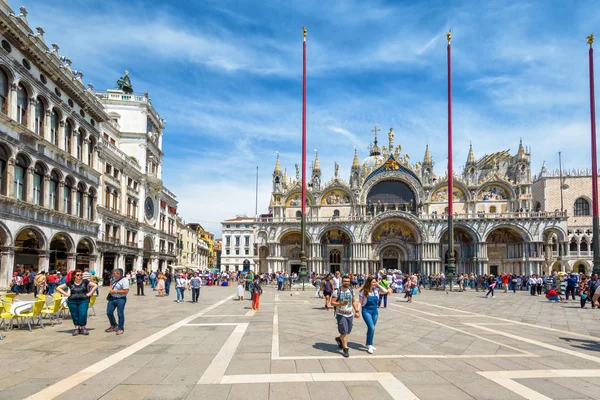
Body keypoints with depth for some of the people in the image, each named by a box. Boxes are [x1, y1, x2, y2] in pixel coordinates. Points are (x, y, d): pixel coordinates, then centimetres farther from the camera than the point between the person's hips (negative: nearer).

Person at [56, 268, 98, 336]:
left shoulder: (85, 282, 3)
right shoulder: (70, 283, 3)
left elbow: (95, 285, 6)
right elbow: (58, 288, 7)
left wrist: (90, 293, -1)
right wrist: (66, 294, -2)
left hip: (83, 301, -1)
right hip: (72, 302, 1)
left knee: (83, 314, -7)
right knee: (74, 315, 5)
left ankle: (83, 328, 8)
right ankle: (76, 328, 18)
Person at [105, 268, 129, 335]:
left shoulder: (124, 280, -16)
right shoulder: (114, 279, 9)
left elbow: (126, 291, -21)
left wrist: (115, 291, -19)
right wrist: (111, 290, 11)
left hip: (120, 299, -8)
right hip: (112, 298, 8)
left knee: (120, 314, -1)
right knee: (109, 312, 11)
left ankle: (121, 328, 14)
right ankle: (113, 325, 33)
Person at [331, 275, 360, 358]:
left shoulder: (351, 291, 7)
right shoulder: (337, 291, -9)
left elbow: (354, 301, 15)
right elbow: (332, 302, -10)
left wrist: (356, 311, 6)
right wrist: (340, 304, -26)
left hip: (350, 314, 5)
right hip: (341, 314, -5)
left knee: (348, 331, 12)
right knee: (344, 332, -11)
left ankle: (339, 339, 41)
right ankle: (345, 349, -2)